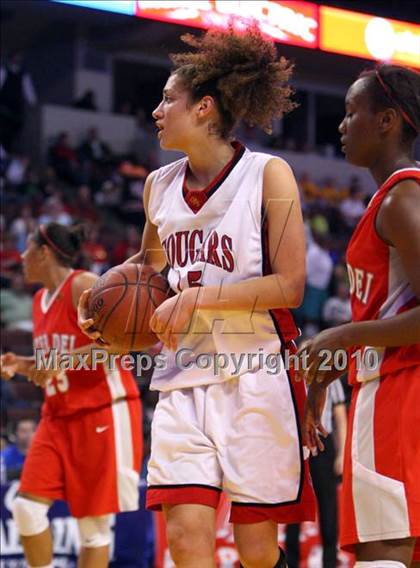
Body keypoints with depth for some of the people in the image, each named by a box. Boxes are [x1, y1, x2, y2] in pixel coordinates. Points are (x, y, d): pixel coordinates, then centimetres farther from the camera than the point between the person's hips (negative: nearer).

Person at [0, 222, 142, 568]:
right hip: (59, 416, 8)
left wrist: (62, 360, -23)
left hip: (104, 411, -8)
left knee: (93, 522, -3)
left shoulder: (83, 286, -11)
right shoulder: (41, 300, 15)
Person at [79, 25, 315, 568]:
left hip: (255, 377, -4)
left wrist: (198, 297, -16)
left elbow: (289, 287, -11)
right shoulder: (159, 185, 10)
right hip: (183, 379, 4)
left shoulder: (268, 175, -5)